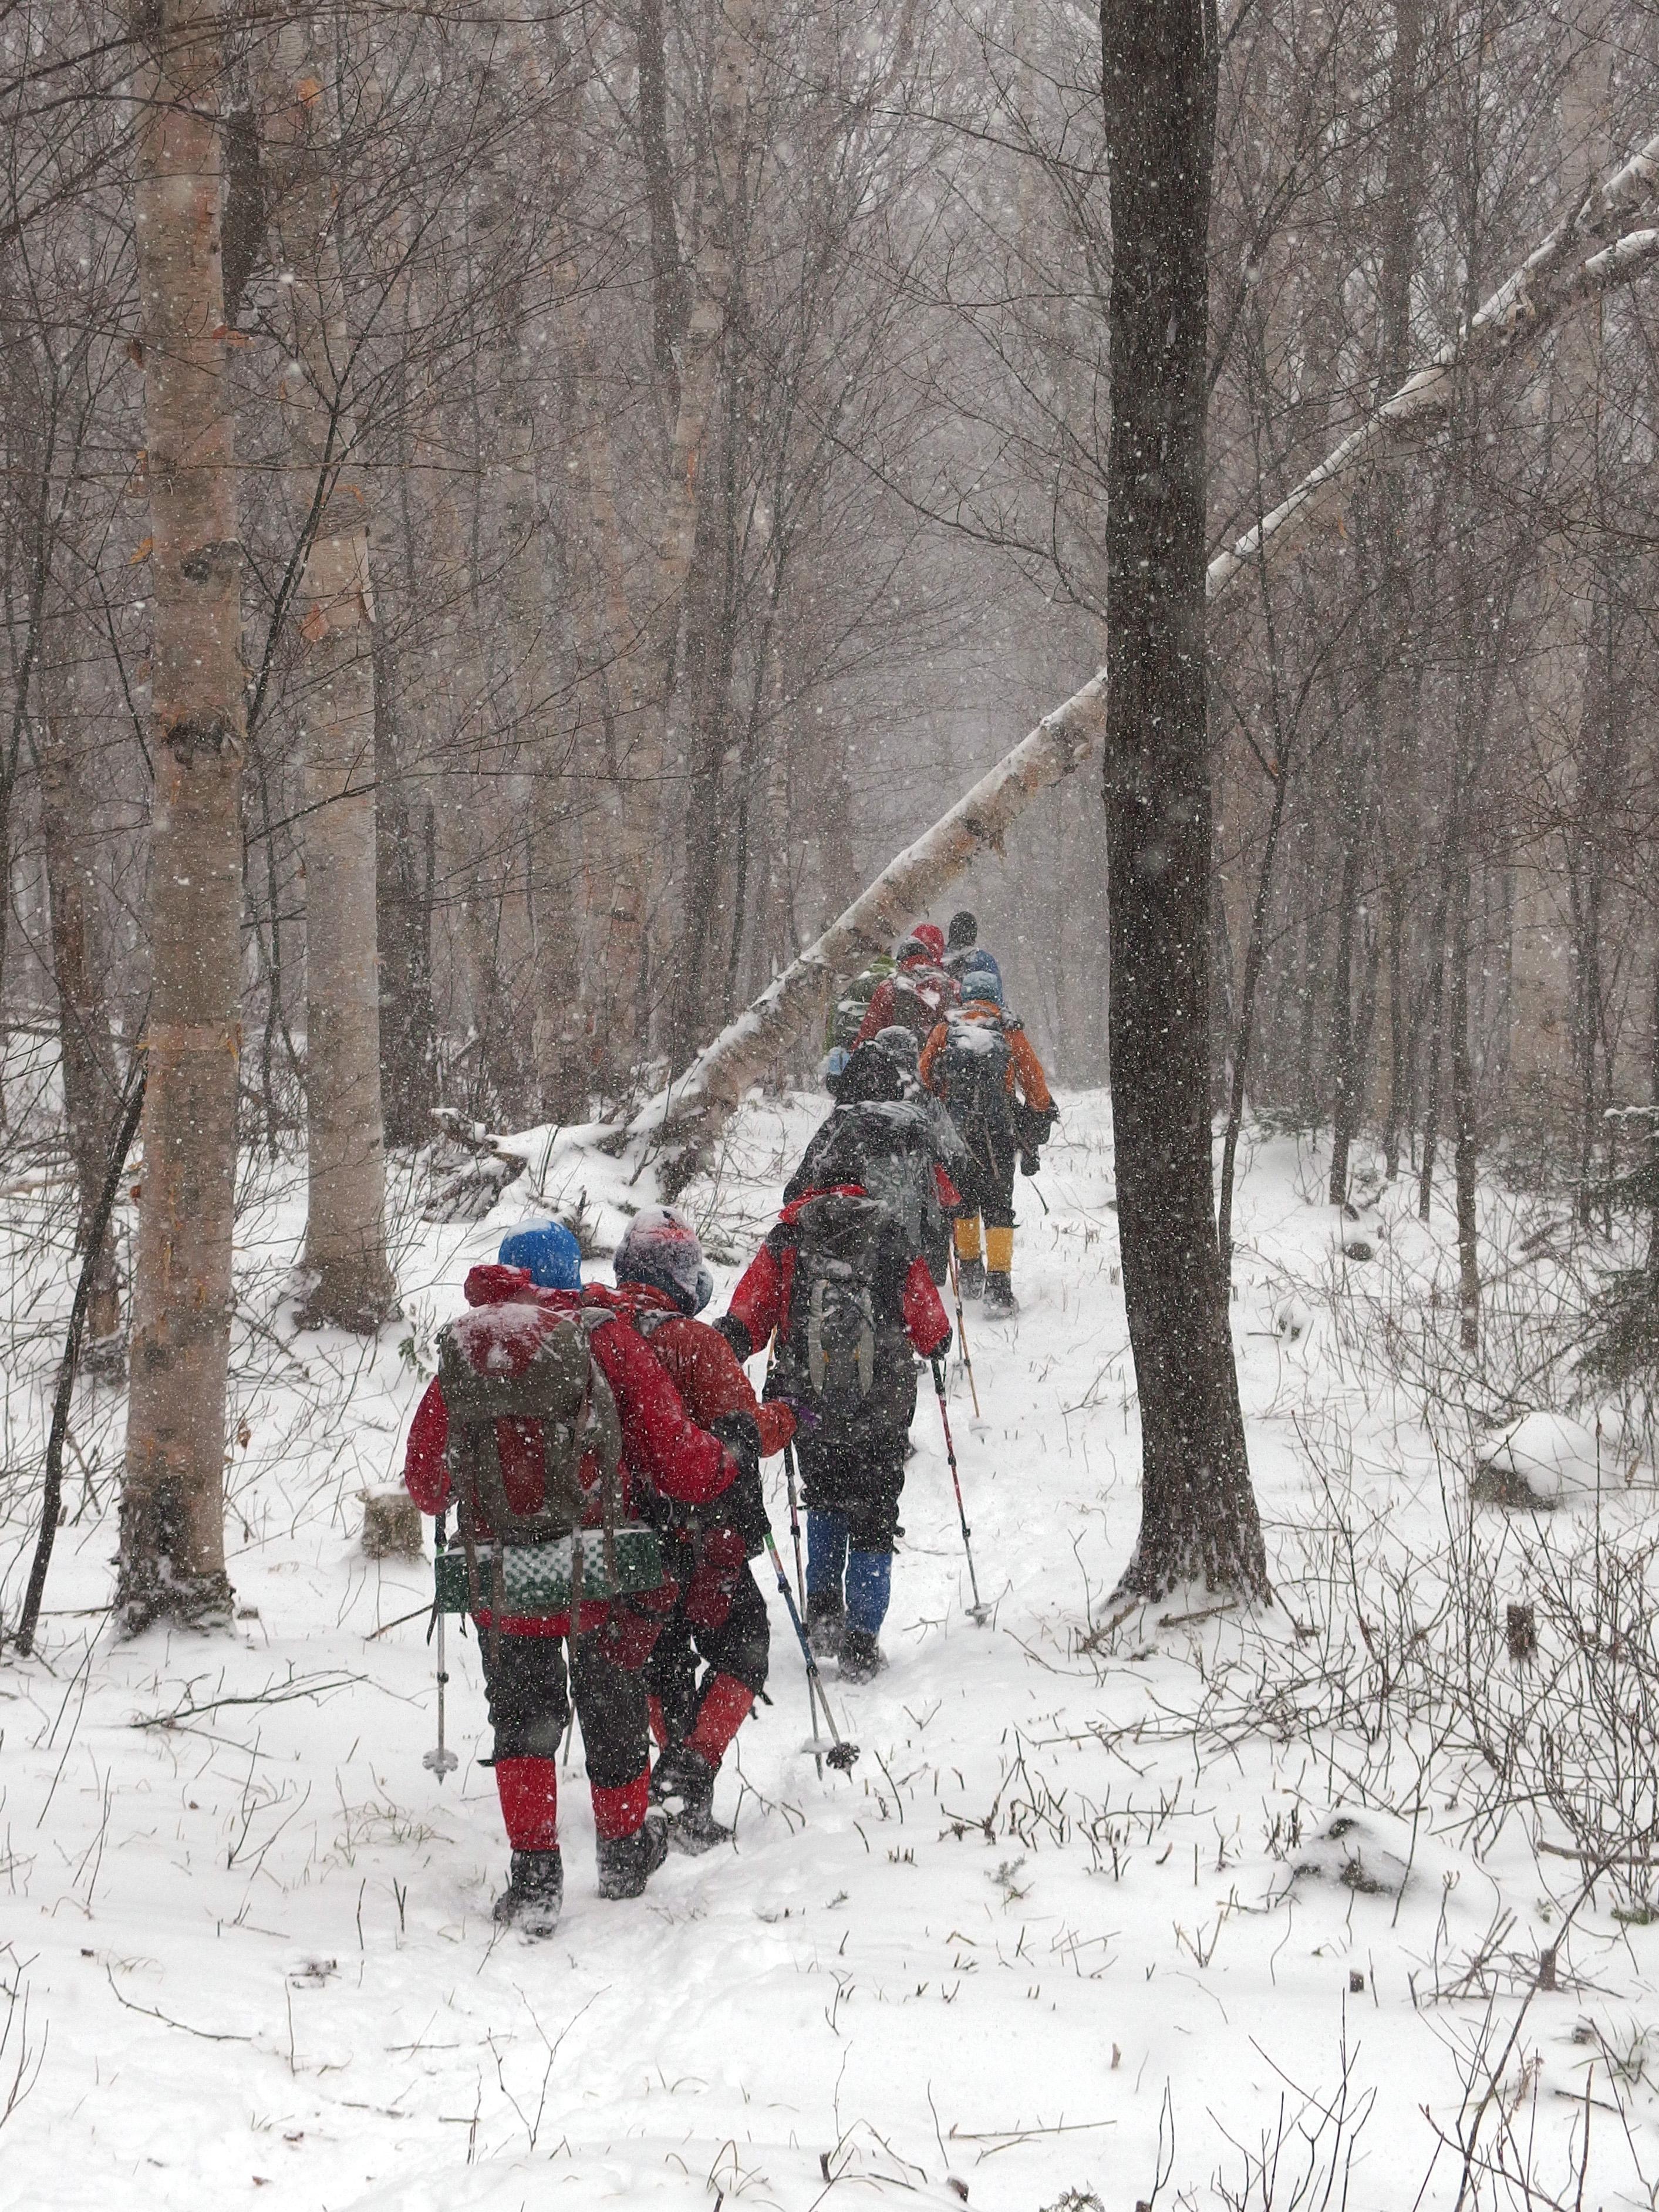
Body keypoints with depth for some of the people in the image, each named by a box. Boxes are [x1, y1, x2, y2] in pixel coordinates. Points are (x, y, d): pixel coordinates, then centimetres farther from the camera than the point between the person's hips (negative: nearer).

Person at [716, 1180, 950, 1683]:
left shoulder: (787, 1240, -5)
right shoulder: (892, 1238, -5)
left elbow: (744, 1324, -9)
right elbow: (932, 1332, 4)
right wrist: (937, 1341, 24)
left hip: (810, 1410, 1)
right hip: (882, 1415, -1)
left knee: (826, 1504, 28)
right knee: (873, 1522, 12)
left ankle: (824, 1608, 17)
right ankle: (861, 1646, 7)